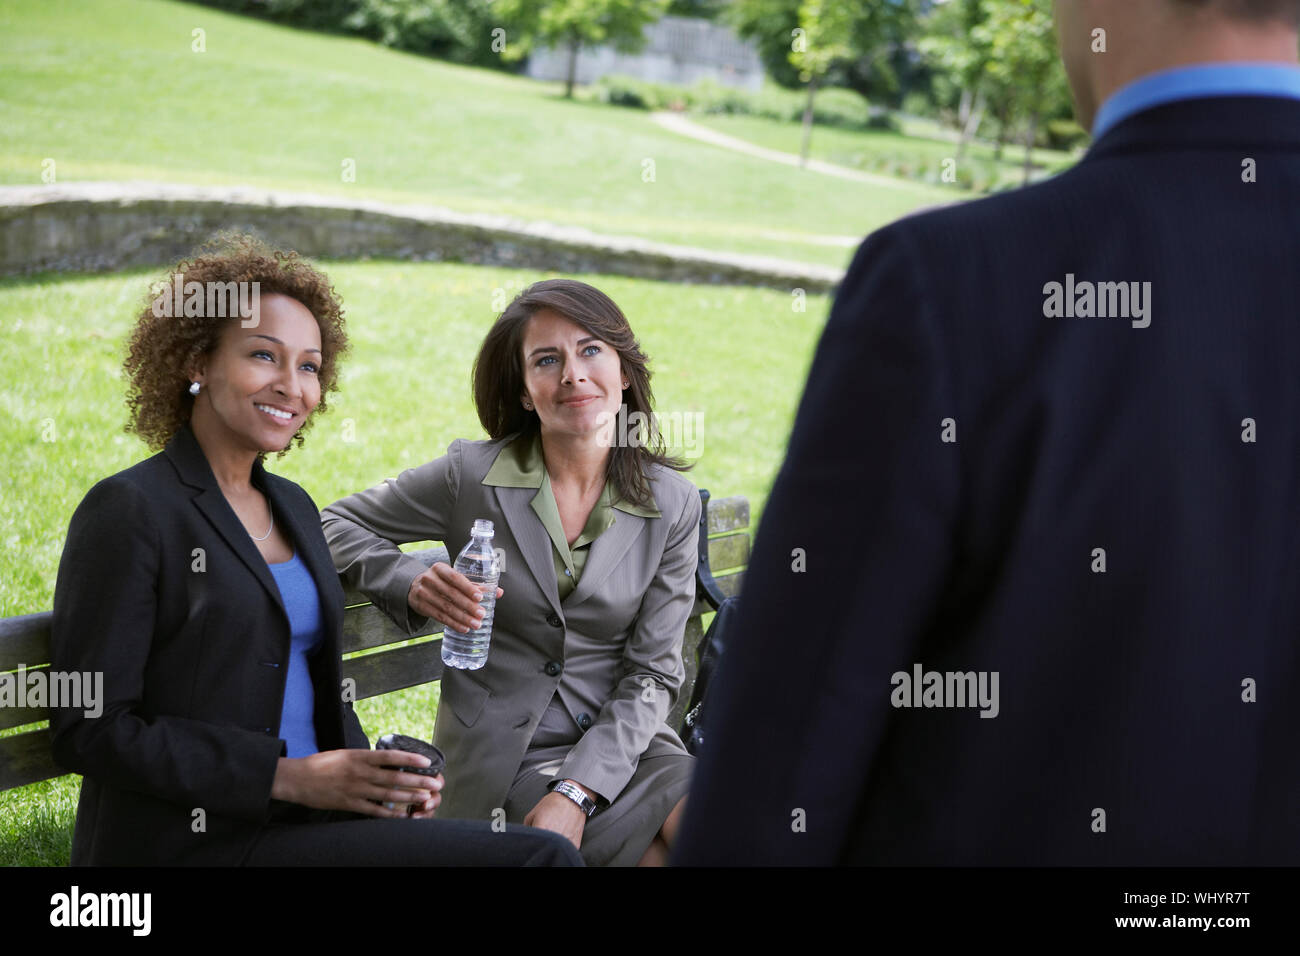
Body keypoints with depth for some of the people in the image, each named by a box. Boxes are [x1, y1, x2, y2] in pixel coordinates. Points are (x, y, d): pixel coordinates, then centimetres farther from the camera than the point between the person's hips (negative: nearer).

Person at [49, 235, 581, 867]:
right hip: (198, 842, -7)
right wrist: (287, 776, -16)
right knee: (540, 856, -22)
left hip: (305, 821, 7)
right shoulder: (127, 511, -7)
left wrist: (374, 774, 1)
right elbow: (88, 731, -12)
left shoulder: (293, 507, 17)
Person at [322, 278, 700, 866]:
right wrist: (414, 586, -13)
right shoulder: (471, 476, -3)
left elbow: (652, 672, -1)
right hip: (502, 757, -3)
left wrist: (577, 791, -14)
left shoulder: (672, 502, 1)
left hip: (621, 745, 3)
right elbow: (335, 524, 8)